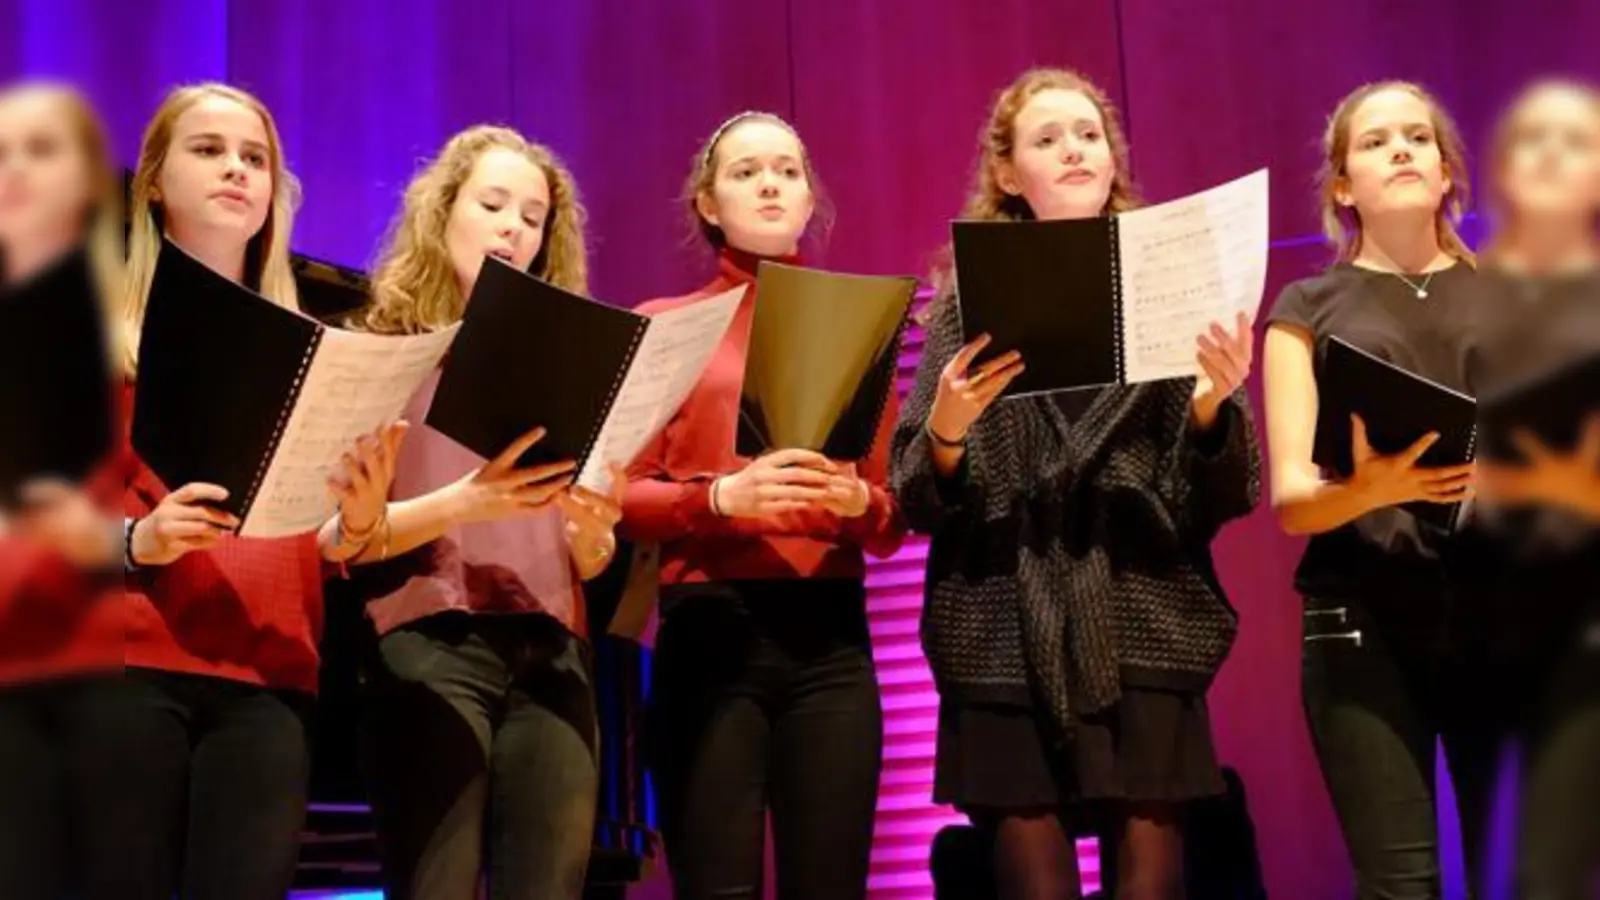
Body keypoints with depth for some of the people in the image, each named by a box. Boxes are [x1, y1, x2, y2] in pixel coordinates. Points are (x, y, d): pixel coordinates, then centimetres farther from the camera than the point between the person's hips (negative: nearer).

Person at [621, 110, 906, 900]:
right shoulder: (664, 325, 10)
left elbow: (895, 519, 12)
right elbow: (623, 495, 2)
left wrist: (857, 501, -11)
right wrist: (721, 495, -16)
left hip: (831, 637, 2)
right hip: (709, 631, -2)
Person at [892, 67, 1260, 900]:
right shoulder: (969, 306, 8)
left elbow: (1229, 497, 6)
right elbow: (919, 503, 3)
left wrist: (1213, 403, -13)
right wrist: (946, 429, -17)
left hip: (1147, 635, 1)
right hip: (1011, 644, 0)